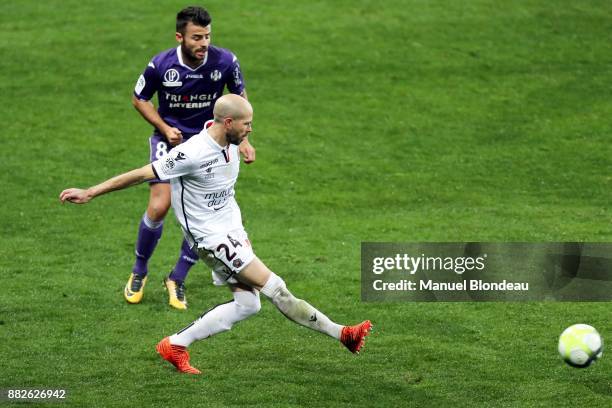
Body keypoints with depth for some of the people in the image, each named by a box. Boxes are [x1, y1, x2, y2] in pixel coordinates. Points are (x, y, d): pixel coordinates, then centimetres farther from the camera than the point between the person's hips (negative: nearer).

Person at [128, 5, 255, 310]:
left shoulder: (225, 62, -16)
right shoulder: (161, 65, -18)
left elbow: (240, 98, 3)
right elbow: (139, 99, 0)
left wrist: (243, 140, -5)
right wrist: (165, 128, -13)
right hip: (169, 139, -1)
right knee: (159, 207, -15)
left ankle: (177, 279, 11)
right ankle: (139, 272, 10)